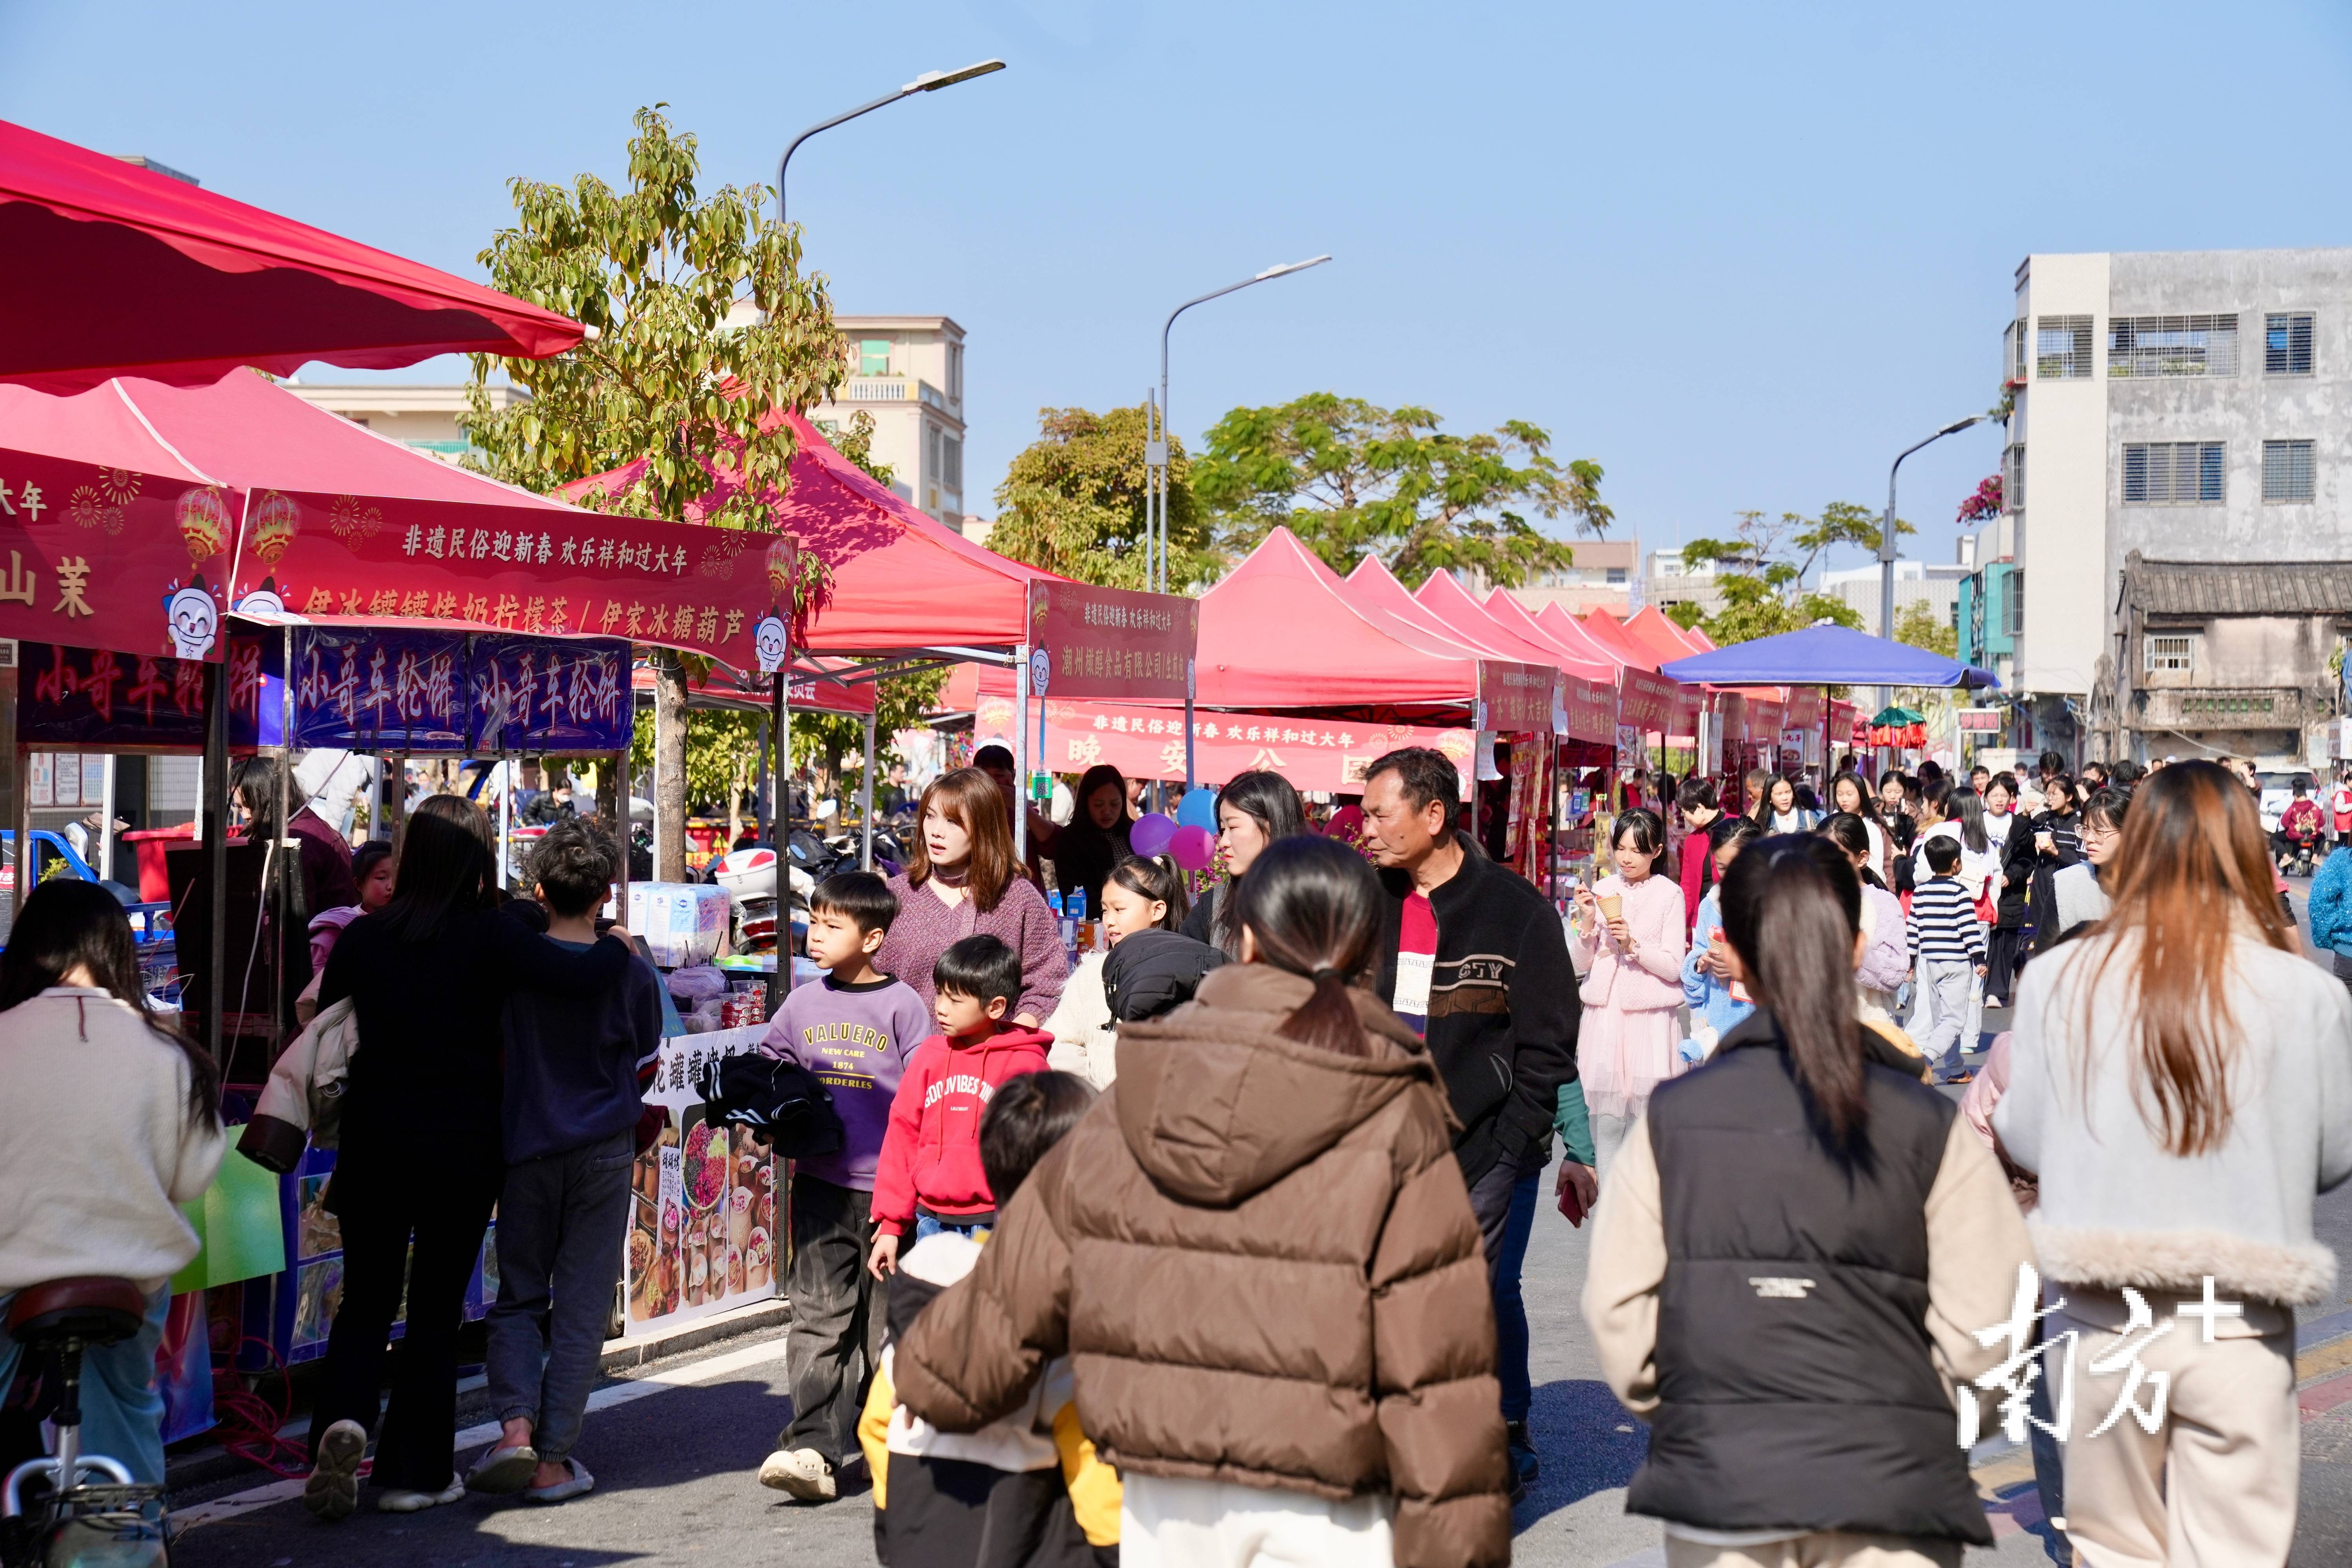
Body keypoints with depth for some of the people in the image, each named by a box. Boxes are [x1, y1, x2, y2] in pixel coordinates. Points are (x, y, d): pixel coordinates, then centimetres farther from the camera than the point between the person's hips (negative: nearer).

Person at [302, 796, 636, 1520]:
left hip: (372, 1141, 2)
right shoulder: (490, 936, -12)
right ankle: (414, 1473, 14)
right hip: (462, 1144, -2)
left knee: (365, 1299, 15)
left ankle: (341, 1420, -10)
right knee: (436, 1308, 9)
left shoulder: (362, 938, -1)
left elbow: (325, 1033, 10)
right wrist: (618, 945, 1)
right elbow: (576, 974, -19)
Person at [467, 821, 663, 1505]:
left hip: (527, 1147, 1)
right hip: (603, 1149, 0)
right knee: (581, 1305, 5)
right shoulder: (631, 974, -6)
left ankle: (516, 1423, -8)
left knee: (518, 1294, 13)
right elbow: (645, 1068, 6)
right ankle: (553, 1459, 5)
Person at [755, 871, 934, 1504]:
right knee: (818, 1316, -4)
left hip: (887, 1185, -3)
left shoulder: (901, 1005, -2)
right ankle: (814, 1450, -9)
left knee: (888, 1321, 7)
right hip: (819, 1183, 3)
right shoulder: (804, 1003, 9)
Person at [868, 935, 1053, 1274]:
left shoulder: (1024, 1065, -4)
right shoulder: (930, 1055, 7)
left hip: (994, 1227, -4)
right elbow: (902, 1135, 9)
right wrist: (890, 1224, 7)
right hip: (931, 1224, 4)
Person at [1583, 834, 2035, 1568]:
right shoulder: (1930, 1126, -4)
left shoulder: (1671, 1119, -2)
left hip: (1716, 1484, 1)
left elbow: (1616, 1307, -2)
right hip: (1891, 1479, -1)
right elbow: (1980, 1327, -6)